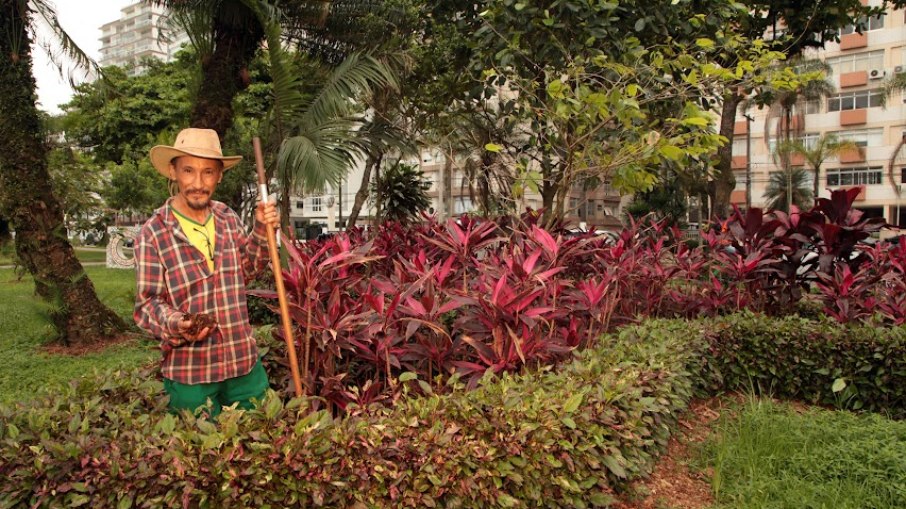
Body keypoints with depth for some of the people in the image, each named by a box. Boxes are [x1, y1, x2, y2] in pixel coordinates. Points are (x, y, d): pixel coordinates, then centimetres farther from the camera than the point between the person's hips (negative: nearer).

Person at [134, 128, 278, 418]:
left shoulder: (228, 219, 4)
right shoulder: (153, 234, -11)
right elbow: (147, 304, -9)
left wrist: (262, 231, 1)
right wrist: (175, 323, -29)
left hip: (245, 364, 5)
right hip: (188, 373, -4)